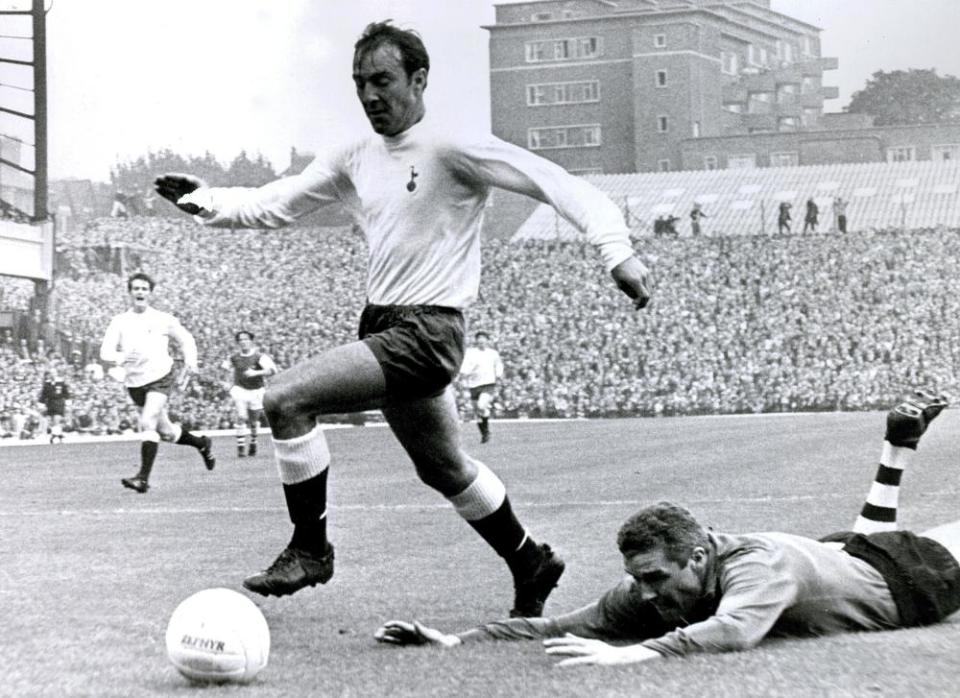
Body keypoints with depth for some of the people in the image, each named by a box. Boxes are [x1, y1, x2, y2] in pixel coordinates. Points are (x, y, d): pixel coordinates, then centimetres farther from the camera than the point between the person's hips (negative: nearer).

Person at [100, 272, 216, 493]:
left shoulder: (163, 319, -1)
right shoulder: (119, 322, 1)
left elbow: (186, 339, 11)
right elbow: (105, 351, -9)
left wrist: (190, 363, -4)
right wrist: (121, 358, -30)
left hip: (160, 378, -3)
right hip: (135, 383, 4)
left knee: (147, 423, -23)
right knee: (166, 432, 13)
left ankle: (143, 477, -24)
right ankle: (201, 444, 40)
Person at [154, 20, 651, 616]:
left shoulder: (453, 148, -12)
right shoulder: (356, 161, 11)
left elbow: (556, 183, -16)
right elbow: (272, 205, 15)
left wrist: (617, 250, -27)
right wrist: (204, 202, -2)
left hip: (427, 330, -8)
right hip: (383, 327, 8)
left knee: (286, 399, -20)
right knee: (446, 469, 21)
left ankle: (310, 549, -6)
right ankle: (532, 565, 40)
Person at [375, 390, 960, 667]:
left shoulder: (759, 564, -49)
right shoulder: (653, 592, -30)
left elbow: (734, 630, -69)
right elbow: (563, 626, -32)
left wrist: (631, 655, -82)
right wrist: (458, 641, -45)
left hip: (905, 575, -6)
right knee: (868, 533, 38)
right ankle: (903, 437, 56)